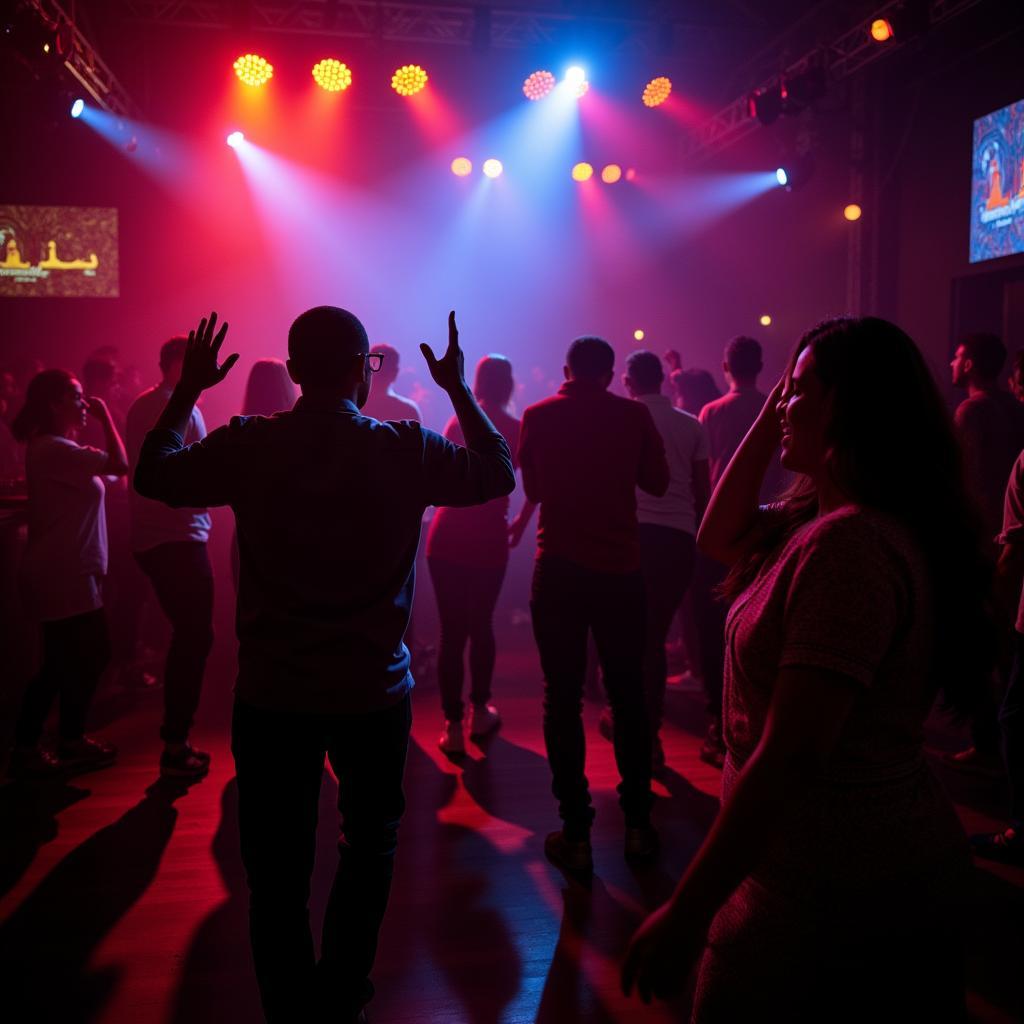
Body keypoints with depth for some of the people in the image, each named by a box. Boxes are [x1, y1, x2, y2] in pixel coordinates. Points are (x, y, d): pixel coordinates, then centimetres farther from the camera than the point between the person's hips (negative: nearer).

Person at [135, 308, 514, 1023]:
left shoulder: (247, 445, -10)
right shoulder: (405, 448, -12)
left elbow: (153, 474, 7)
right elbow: (500, 473, 4)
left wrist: (188, 389, 16)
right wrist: (459, 389, 11)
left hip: (271, 695, 0)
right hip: (376, 693, 0)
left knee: (278, 868, 15)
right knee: (369, 847, 23)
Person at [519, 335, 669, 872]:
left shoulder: (538, 416, 0)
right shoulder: (633, 414, -2)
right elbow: (657, 482, 8)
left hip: (558, 569, -1)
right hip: (620, 569, 1)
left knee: (563, 698, 4)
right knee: (627, 695, 13)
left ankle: (576, 833, 5)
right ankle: (637, 822, 20)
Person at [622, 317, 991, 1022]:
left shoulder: (849, 545, -27)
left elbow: (789, 758, -30)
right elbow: (721, 539, 17)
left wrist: (687, 912, -24)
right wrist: (768, 420, 7)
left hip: (833, 891, -9)